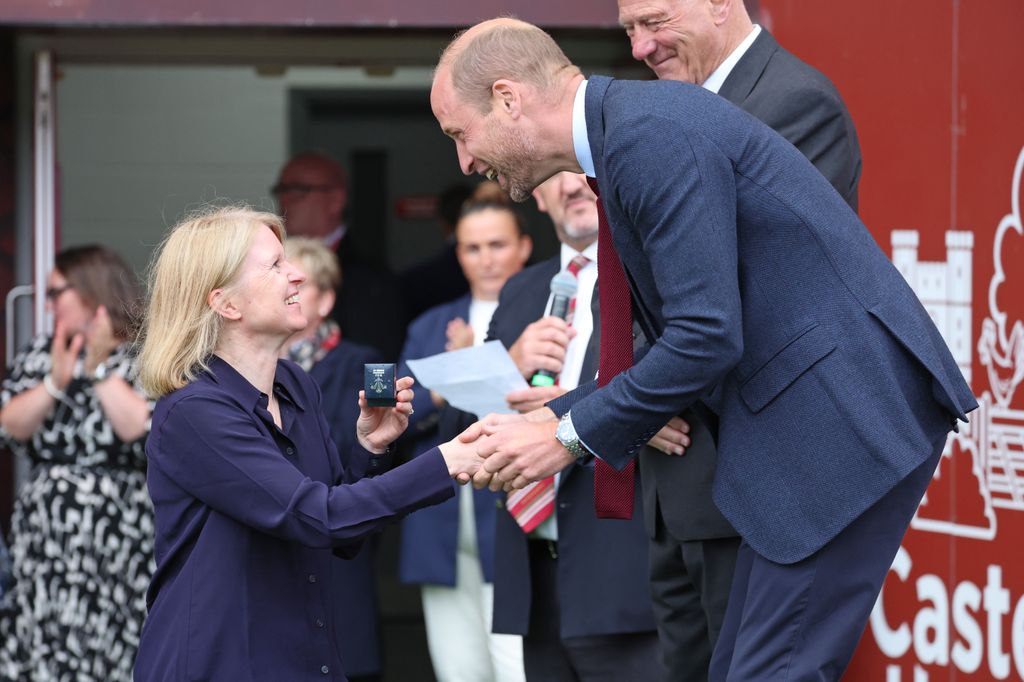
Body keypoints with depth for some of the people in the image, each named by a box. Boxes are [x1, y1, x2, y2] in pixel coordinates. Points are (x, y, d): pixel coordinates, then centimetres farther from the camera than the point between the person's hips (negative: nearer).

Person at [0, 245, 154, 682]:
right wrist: (56, 382, -11)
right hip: (45, 541, 5)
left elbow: (145, 430, -18)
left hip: (117, 543, -5)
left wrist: (101, 370, -14)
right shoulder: (41, 354, 13)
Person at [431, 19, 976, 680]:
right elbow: (676, 339, 21)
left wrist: (570, 435, -10)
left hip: (848, 407, -10)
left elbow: (706, 337, -21)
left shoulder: (652, 134, -16)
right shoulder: (632, 133, 15)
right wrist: (549, 420, 12)